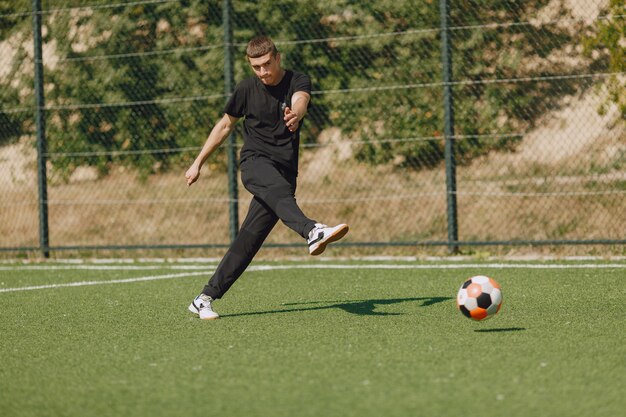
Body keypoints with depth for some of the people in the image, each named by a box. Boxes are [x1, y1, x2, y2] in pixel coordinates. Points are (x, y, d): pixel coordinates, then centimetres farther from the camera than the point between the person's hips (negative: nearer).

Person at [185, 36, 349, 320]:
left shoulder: (298, 82, -1)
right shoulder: (247, 89, 4)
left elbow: (300, 101, -26)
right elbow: (225, 125, 18)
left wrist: (295, 115, -51)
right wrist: (198, 163, 20)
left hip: (285, 170, 1)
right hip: (255, 161, -1)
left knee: (250, 238, -4)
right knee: (279, 190, -36)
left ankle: (205, 299, 4)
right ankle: (313, 232, -66)